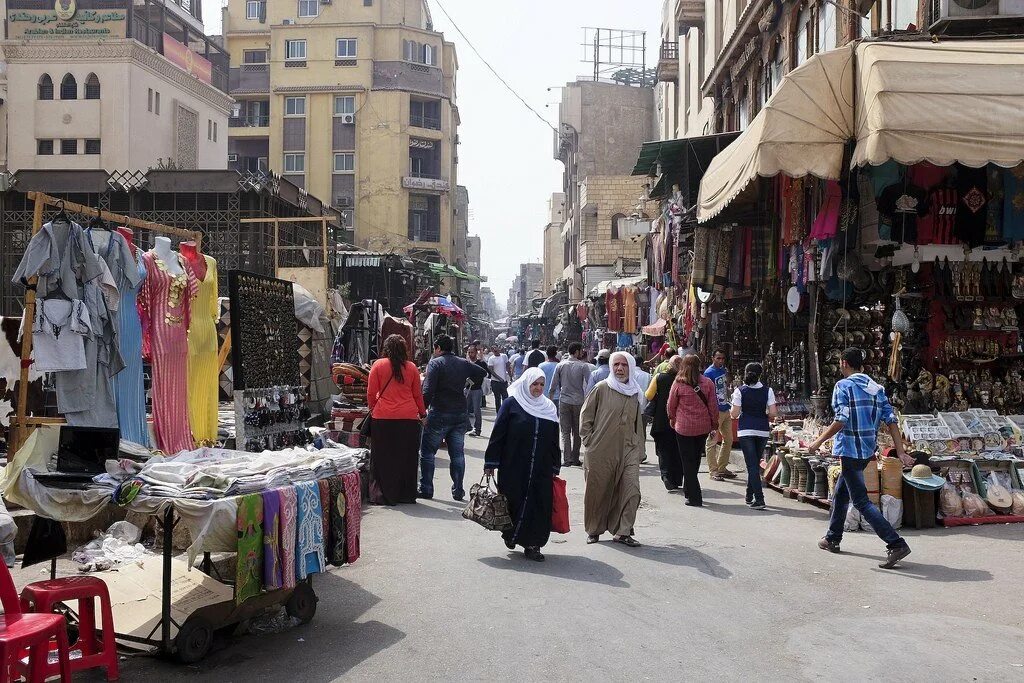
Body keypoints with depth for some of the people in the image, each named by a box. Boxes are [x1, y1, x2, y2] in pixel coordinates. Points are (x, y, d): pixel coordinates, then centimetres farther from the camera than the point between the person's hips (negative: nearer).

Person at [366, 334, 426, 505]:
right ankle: (406, 495, 18)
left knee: (383, 458, 7)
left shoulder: (378, 365, -1)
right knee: (407, 458, 11)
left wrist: (372, 408, 19)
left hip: (383, 417, -2)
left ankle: (384, 495, 9)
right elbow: (417, 394, 10)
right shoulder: (411, 367, 4)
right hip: (409, 418, 2)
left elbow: (371, 393, 2)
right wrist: (422, 413, 22)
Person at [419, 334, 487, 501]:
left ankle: (426, 489, 7)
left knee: (427, 452, 6)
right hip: (460, 414, 5)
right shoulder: (463, 363, 8)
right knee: (457, 453, 9)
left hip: (439, 414, -5)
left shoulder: (435, 363, -9)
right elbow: (481, 373, 19)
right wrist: (468, 387, 21)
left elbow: (428, 390, -17)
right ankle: (458, 490, 10)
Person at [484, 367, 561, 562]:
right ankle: (510, 535, 28)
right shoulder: (512, 404, -2)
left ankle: (532, 544, 11)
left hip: (541, 470, 3)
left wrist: (555, 468, 13)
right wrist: (490, 463, -6)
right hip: (513, 468, -3)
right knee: (514, 502, 2)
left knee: (540, 506, 0)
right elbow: (497, 434, -3)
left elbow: (554, 440, 15)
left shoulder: (549, 408, 10)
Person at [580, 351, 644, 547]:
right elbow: (585, 416, 2)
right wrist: (589, 441, -3)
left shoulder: (634, 393, 12)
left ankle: (623, 532, 1)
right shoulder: (602, 388, -2)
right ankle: (594, 530, 24)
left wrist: (639, 449, 15)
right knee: (597, 491, 6)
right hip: (600, 451, -3)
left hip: (628, 450, 4)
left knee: (631, 491, -8)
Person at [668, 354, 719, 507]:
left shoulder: (678, 383, -10)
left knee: (687, 461, 4)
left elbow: (671, 404, 1)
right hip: (703, 427, 3)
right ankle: (688, 490, 33)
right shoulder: (707, 383, -5)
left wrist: (672, 419, 19)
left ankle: (694, 497, 1)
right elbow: (713, 406, -1)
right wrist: (714, 424, 12)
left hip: (684, 427, -3)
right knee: (696, 459, 19)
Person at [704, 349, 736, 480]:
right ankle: (713, 471, 4)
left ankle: (722, 467, 25)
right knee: (713, 442, -2)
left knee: (728, 440, 15)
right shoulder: (709, 373, -13)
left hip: (726, 410, 9)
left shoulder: (724, 370, 11)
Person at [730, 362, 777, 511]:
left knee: (752, 465, -3)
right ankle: (750, 496, 28)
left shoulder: (739, 391, -5)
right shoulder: (768, 391, -1)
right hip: (763, 430, 2)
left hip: (746, 431, -2)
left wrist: (731, 411, 14)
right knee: (756, 464, 17)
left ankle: (759, 499, -12)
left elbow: (735, 414, -8)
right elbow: (773, 413, -5)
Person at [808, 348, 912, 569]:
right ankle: (832, 539, 33)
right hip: (867, 451, 8)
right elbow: (891, 420, 3)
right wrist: (900, 452, 1)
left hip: (850, 450, -8)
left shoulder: (843, 386, -10)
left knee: (861, 501, -8)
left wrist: (819, 441, -10)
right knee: (840, 494, 22)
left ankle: (896, 544, -17)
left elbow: (842, 420, -20)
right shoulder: (876, 388, 10)